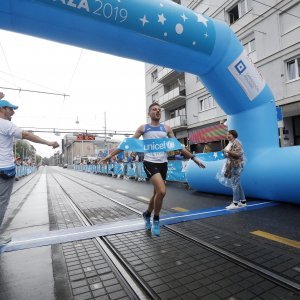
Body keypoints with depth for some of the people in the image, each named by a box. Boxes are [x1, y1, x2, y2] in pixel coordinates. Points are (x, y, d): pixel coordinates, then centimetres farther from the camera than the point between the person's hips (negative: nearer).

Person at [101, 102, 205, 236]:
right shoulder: (143, 128, 5)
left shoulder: (166, 128, 12)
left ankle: (147, 214, 39)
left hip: (163, 163, 4)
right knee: (162, 191, -20)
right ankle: (155, 220, 5)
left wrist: (193, 157, 8)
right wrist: (111, 154, 0)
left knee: (157, 193, 11)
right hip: (150, 163, -4)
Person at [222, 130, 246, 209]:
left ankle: (235, 203, -4)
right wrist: (225, 152, 8)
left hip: (236, 166, -10)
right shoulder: (230, 143, 16)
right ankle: (243, 201, 20)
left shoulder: (236, 143, -11)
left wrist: (228, 151, -22)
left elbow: (238, 154, -22)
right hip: (231, 166, 10)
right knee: (237, 184, 12)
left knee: (235, 184, -8)